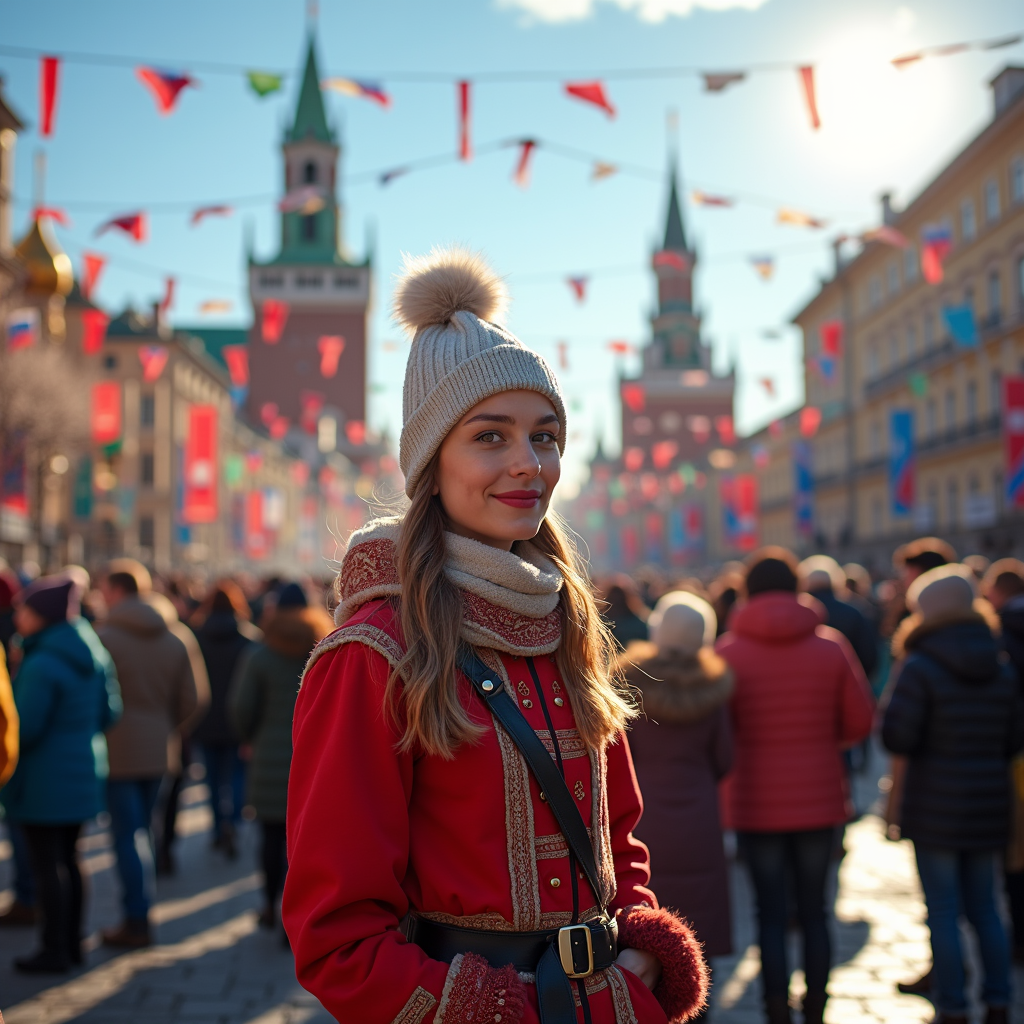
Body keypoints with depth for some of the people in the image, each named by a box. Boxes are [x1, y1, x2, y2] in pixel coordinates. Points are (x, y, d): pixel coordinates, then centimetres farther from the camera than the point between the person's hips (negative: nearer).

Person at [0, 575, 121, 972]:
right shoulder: (91, 655, 5)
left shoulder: (43, 664, -21)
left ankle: (55, 950, 10)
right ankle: (72, 942, 26)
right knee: (68, 858, 18)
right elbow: (108, 711, 11)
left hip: (43, 781, -8)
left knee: (47, 865, 2)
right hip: (83, 773, 8)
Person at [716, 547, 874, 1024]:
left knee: (771, 916, 7)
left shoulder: (727, 651, -8)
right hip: (819, 801, 2)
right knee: (814, 911, 14)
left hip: (757, 805, -1)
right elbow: (860, 721, 0)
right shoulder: (832, 645, -3)